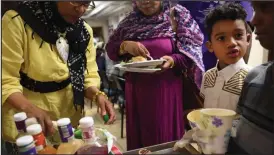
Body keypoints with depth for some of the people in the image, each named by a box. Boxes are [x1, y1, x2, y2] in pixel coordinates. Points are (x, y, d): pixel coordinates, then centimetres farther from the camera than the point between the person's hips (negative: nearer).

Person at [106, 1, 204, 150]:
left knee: (166, 137, 8)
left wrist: (173, 60, -23)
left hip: (167, 91, -2)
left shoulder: (177, 15, 1)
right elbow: (110, 49, 9)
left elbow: (192, 51, -3)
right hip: (136, 91, 3)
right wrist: (124, 46, -13)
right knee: (139, 139, 13)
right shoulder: (130, 21, 9)